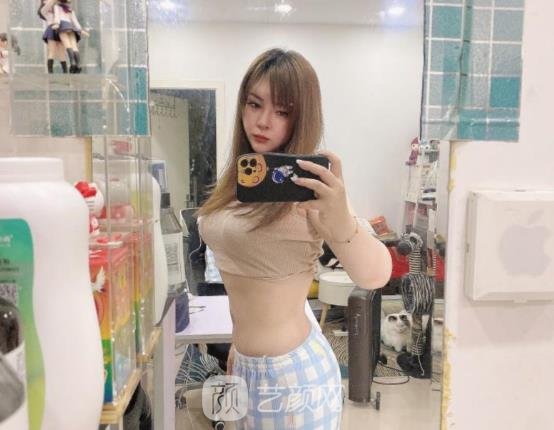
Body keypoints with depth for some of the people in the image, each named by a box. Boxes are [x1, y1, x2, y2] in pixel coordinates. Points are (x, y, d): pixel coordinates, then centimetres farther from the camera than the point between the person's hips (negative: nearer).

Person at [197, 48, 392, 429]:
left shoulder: (307, 186, -19)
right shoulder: (239, 179, 2)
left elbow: (374, 276, -28)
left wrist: (340, 220, -46)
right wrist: (239, 345, 17)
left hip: (293, 371, -7)